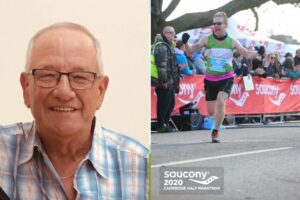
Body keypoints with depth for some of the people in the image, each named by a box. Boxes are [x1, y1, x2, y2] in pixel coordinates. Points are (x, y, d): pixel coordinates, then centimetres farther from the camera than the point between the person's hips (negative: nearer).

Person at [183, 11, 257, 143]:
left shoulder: (232, 42, -3)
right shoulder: (207, 40, -4)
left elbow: (247, 54, -3)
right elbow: (191, 50, -7)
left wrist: (258, 52, -23)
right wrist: (185, 43, -28)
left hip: (226, 79, -2)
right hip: (210, 79, 2)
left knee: (221, 102, -26)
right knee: (211, 111, 8)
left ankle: (215, 132, -12)